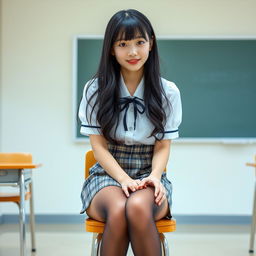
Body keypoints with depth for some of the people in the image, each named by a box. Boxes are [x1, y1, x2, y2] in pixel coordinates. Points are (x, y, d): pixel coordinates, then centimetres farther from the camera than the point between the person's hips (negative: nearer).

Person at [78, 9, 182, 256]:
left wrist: (154, 176, -18)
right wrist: (124, 179, -17)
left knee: (139, 208, -36)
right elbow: (99, 146, -1)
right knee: (117, 210, -36)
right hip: (108, 175, 0)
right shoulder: (95, 90, 2)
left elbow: (162, 146, 3)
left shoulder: (168, 92, 3)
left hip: (149, 177, 0)